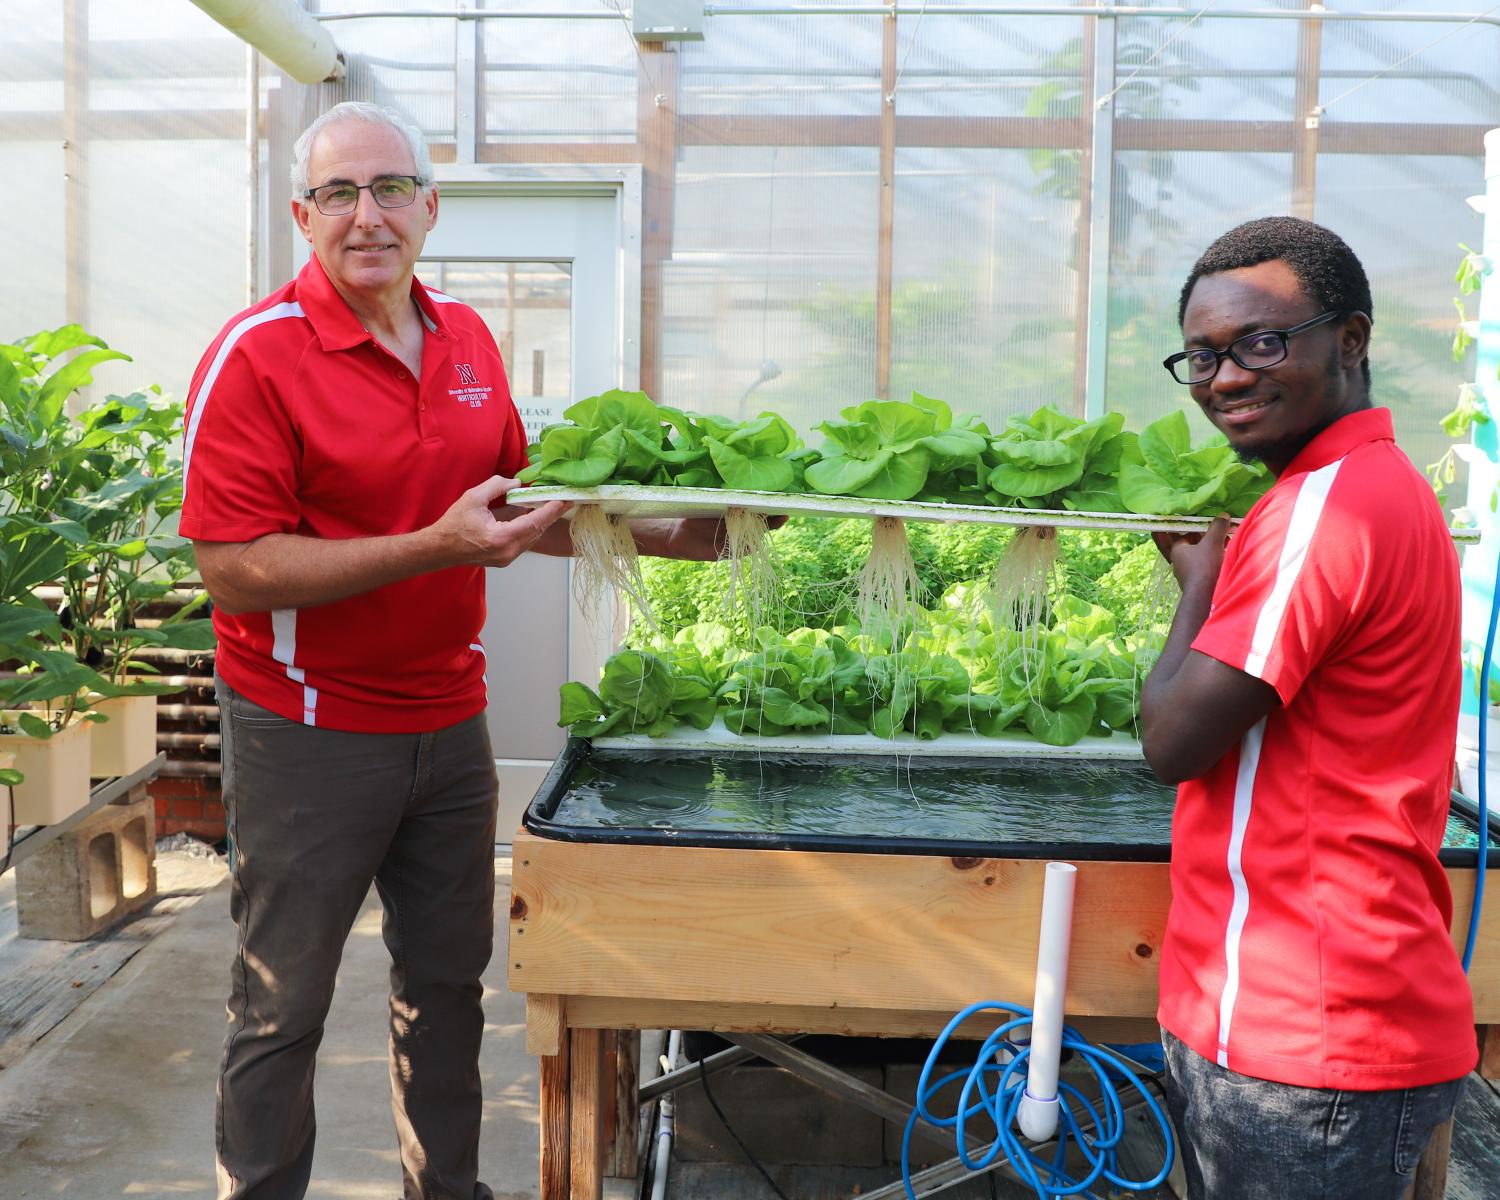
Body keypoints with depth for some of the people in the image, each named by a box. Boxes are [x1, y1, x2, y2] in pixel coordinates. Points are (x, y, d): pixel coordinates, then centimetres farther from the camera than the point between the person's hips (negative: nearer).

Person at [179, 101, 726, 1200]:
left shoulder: (467, 338, 6)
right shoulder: (256, 355, -14)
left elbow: (516, 505, 17)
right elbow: (234, 570, -19)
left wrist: (651, 535, 4)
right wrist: (431, 549, -25)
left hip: (450, 719, 6)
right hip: (310, 730, -6)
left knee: (448, 984, 18)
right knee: (282, 1007, 8)